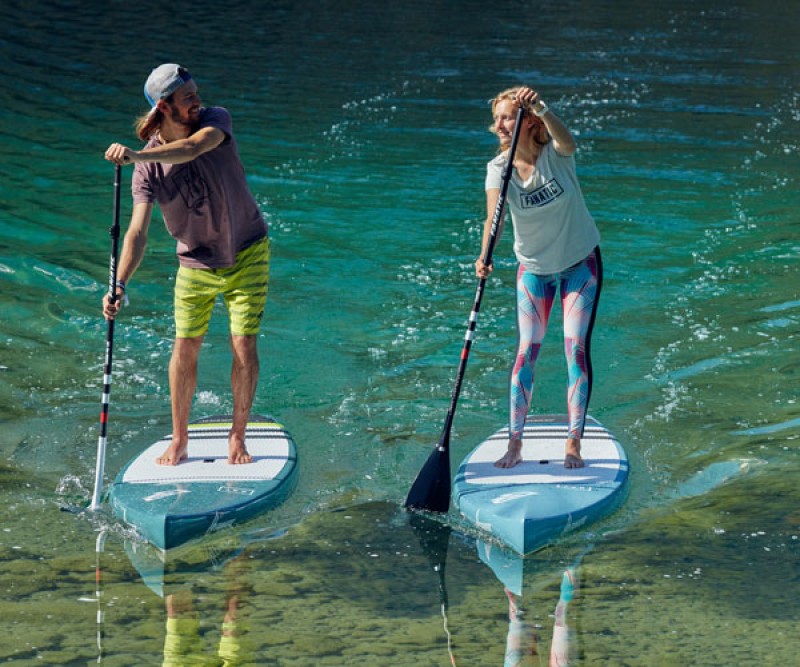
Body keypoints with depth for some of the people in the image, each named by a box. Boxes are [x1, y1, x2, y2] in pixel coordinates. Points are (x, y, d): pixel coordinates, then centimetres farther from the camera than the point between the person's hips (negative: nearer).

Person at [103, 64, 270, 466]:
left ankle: (237, 438, 13)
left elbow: (193, 147, -40)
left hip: (247, 255, -1)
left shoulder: (215, 120, -17)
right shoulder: (147, 169, -16)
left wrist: (136, 156, -53)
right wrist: (120, 284, -38)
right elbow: (138, 232, -23)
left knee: (244, 347, -4)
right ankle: (179, 440, 21)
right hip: (196, 264, 1)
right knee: (185, 349, 3)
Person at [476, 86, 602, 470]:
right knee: (526, 352, 0)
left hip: (580, 263, -2)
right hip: (534, 268, 2)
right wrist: (485, 258, -48)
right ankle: (515, 444, 8)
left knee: (577, 348, -6)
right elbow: (494, 218, -28)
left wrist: (541, 109, -64)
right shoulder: (498, 169, -14)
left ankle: (574, 444, 2)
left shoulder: (555, 153, -19)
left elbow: (567, 142, -45)